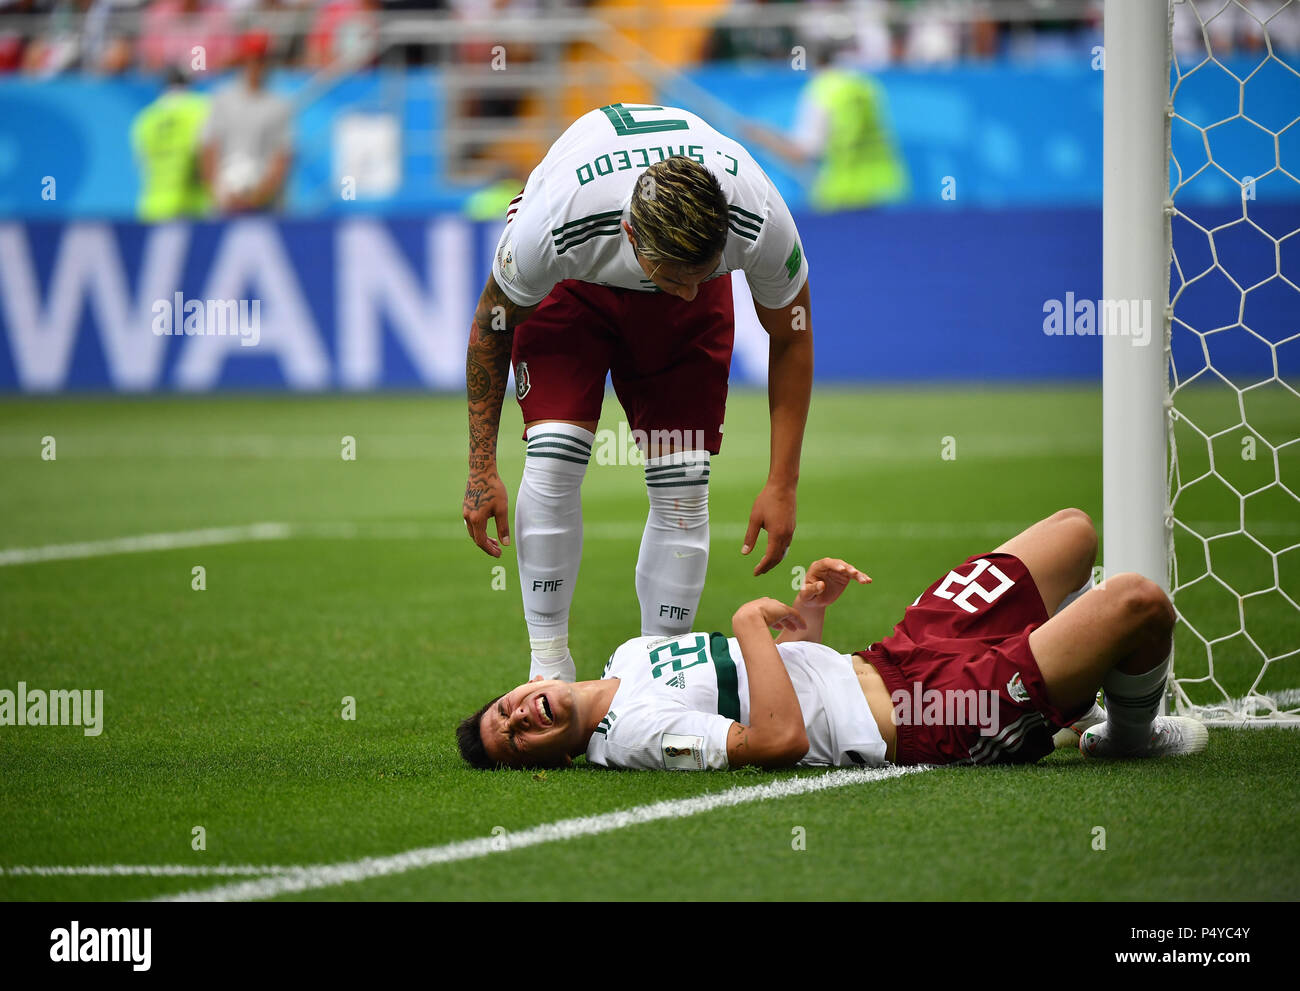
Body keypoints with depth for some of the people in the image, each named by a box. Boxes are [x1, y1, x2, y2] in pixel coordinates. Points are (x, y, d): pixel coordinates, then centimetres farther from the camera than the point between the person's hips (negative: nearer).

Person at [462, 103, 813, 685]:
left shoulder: (762, 224, -38)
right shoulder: (550, 227, -42)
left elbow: (790, 338, -16)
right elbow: (492, 325, -19)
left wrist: (782, 485, -17)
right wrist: (481, 472, -16)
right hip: (570, 287, -1)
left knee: (681, 490, -8)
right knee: (554, 462, -18)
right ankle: (549, 671, -6)